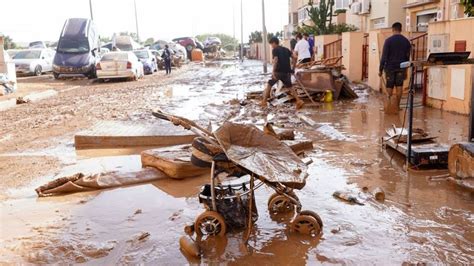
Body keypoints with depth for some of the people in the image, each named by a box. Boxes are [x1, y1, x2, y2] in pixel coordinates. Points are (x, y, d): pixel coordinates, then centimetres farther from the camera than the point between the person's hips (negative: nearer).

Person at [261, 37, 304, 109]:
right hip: (287, 72, 5)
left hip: (278, 71, -5)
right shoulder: (286, 49, 16)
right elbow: (294, 58, 11)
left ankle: (264, 102, 10)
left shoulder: (275, 50, -2)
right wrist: (291, 67, 19)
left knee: (269, 85, 10)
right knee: (290, 87, 15)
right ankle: (299, 101, 1)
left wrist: (273, 71, -20)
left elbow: (275, 60, -16)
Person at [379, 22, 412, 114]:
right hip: (401, 68, 3)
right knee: (399, 87, 8)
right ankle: (396, 106, 10)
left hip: (390, 67, -3)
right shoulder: (406, 41, 5)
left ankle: (391, 97, -19)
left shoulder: (388, 40, -8)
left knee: (389, 86, 9)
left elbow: (384, 56, -10)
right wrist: (405, 71, 19)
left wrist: (380, 69, -4)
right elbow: (407, 57, 11)